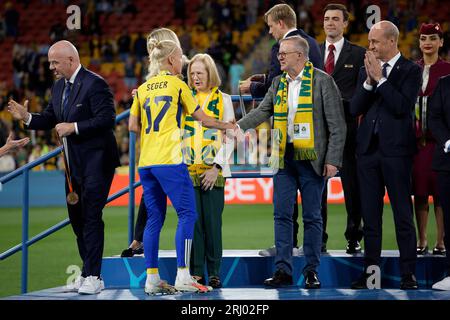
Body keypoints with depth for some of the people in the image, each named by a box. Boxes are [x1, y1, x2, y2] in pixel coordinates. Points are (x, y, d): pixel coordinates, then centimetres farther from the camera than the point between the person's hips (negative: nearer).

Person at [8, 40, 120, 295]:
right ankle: (89, 272, 21)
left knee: (91, 216, -10)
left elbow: (107, 119, -21)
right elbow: (50, 119, 17)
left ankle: (93, 277, -9)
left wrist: (74, 127, -20)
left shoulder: (94, 84, -15)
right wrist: (27, 117, -1)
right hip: (74, 163, 9)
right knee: (77, 216, 12)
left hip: (96, 161, -9)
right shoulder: (59, 86, 12)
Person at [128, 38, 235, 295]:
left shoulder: (143, 89, 13)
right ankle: (183, 276, -11)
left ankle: (152, 278, 7)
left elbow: (133, 125, 12)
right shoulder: (177, 84, -1)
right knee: (187, 214, -3)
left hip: (146, 162, 6)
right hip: (169, 160, -6)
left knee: (154, 218, 9)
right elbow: (203, 120, 4)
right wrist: (227, 126, 19)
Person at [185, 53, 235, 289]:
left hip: (213, 171, -2)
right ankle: (196, 273, 2)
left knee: (212, 222, -2)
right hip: (188, 170, 2)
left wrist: (217, 167, -9)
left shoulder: (223, 99, 7)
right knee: (192, 221, -2)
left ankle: (214, 273, 4)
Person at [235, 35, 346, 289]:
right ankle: (283, 270, 7)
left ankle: (312, 271, 10)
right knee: (282, 214, 3)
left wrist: (333, 160, -12)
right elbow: (262, 112, 9)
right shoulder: (278, 83, 11)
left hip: (311, 159, -5)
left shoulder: (322, 81, -6)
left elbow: (337, 125, -7)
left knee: (312, 216, 3)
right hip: (284, 157, 5)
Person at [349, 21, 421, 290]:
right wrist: (369, 81, -6)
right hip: (368, 147, 5)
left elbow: (403, 106, -15)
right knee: (370, 215, 8)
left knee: (403, 214, -2)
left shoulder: (411, 70, -2)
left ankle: (408, 273, 0)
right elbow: (355, 109, 6)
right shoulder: (367, 70, 13)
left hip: (396, 149, -5)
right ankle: (371, 271, 13)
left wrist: (380, 79, -13)